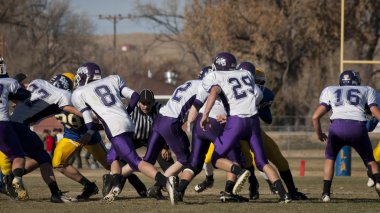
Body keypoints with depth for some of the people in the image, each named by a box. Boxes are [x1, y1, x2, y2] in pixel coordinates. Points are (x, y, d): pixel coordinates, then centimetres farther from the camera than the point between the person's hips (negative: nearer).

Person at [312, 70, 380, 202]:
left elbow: (316, 116, 20)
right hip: (358, 126, 0)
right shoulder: (366, 91, 26)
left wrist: (319, 133, 35)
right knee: (369, 160, 19)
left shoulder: (330, 91, 28)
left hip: (338, 125, 0)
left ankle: (326, 193, 14)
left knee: (330, 158, 26)